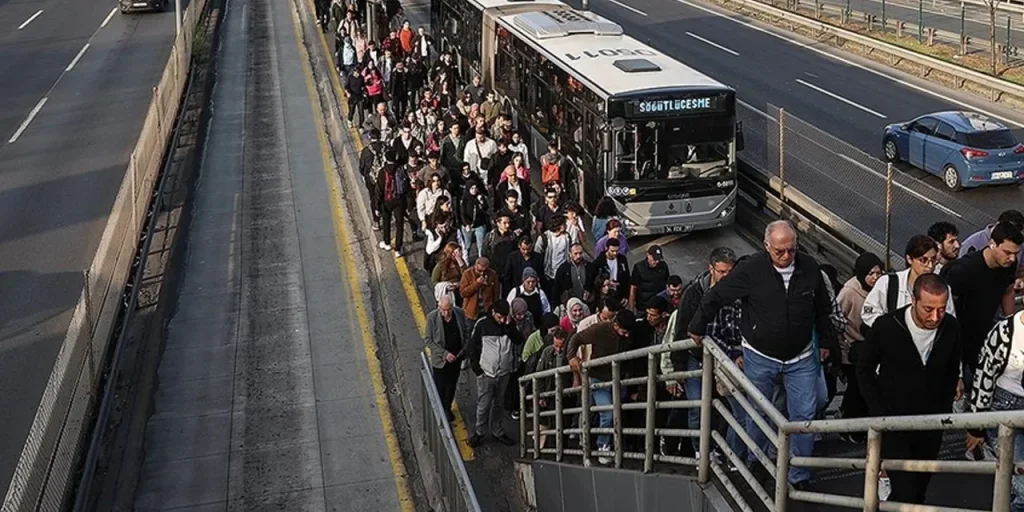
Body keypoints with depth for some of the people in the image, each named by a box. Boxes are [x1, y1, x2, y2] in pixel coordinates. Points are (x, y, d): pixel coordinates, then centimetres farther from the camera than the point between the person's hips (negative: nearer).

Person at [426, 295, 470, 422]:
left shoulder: (459, 313, -12)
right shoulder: (432, 317, -20)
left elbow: (466, 332, 4)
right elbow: (428, 340, -15)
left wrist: (464, 349, -8)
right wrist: (445, 354, -21)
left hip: (456, 358, 3)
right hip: (440, 359, -3)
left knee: (451, 385, 19)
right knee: (440, 387, 9)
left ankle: (447, 409, 39)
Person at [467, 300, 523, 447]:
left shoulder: (509, 324, 0)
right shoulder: (482, 325, -9)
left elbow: (519, 341, -10)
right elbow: (473, 346, -4)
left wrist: (509, 326, -21)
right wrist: (476, 368, -7)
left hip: (504, 373, 3)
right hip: (486, 374, -3)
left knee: (498, 404, 15)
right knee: (483, 406, 1)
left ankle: (497, 432, 27)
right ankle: (479, 433, 16)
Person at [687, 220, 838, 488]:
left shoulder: (809, 268, -7)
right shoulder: (751, 270, -17)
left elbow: (823, 308, 10)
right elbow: (715, 296, -6)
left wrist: (826, 341, 17)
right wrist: (698, 328, 4)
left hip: (801, 358, 2)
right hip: (760, 358, -2)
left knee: (805, 416, 1)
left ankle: (799, 476, 13)